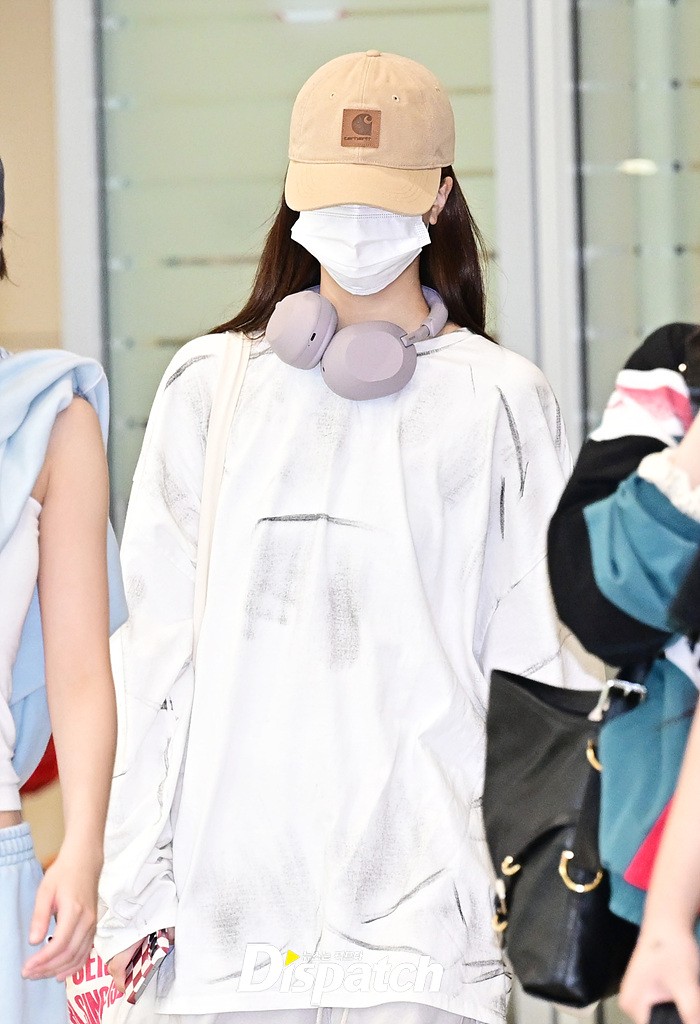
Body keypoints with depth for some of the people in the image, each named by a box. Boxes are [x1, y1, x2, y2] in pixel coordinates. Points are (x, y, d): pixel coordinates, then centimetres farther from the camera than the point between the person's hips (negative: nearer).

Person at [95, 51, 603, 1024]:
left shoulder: (500, 401, 7)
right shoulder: (210, 386, 11)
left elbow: (537, 649, 5)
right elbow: (155, 645, 8)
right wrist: (123, 889, 4)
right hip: (230, 863, 1)